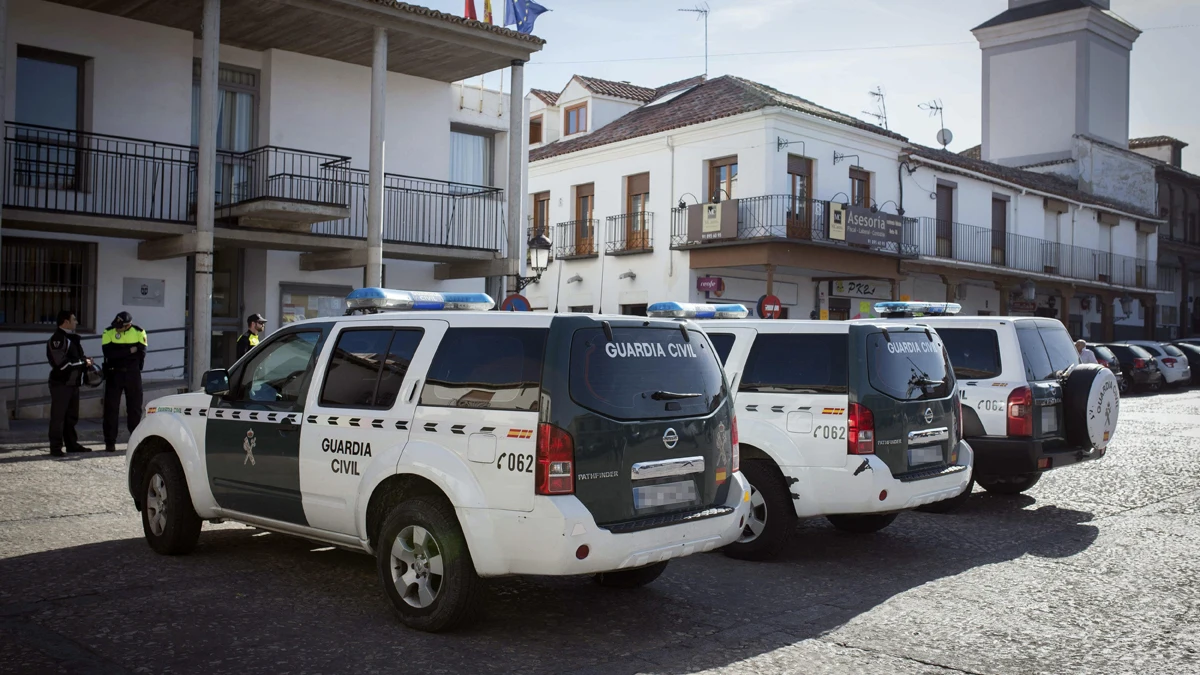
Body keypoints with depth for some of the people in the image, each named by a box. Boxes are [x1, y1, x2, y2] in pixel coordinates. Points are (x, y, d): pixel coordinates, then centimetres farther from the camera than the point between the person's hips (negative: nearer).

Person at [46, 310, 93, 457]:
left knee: (72, 416, 15)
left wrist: (85, 360, 5)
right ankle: (56, 448, -5)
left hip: (73, 382, 10)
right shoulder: (57, 339, -14)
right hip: (61, 383, -10)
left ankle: (72, 444, 23)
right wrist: (83, 362, -13)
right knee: (58, 416, -7)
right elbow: (62, 363, -22)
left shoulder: (72, 338, 18)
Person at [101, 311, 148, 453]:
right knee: (111, 408, 0)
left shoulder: (138, 332, -4)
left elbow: (141, 353, -8)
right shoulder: (108, 332, -6)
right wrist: (130, 351, -17)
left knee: (135, 407, 5)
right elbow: (109, 353, -17)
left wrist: (120, 354, -8)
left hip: (133, 374, 0)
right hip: (113, 374, 0)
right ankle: (110, 442, 6)